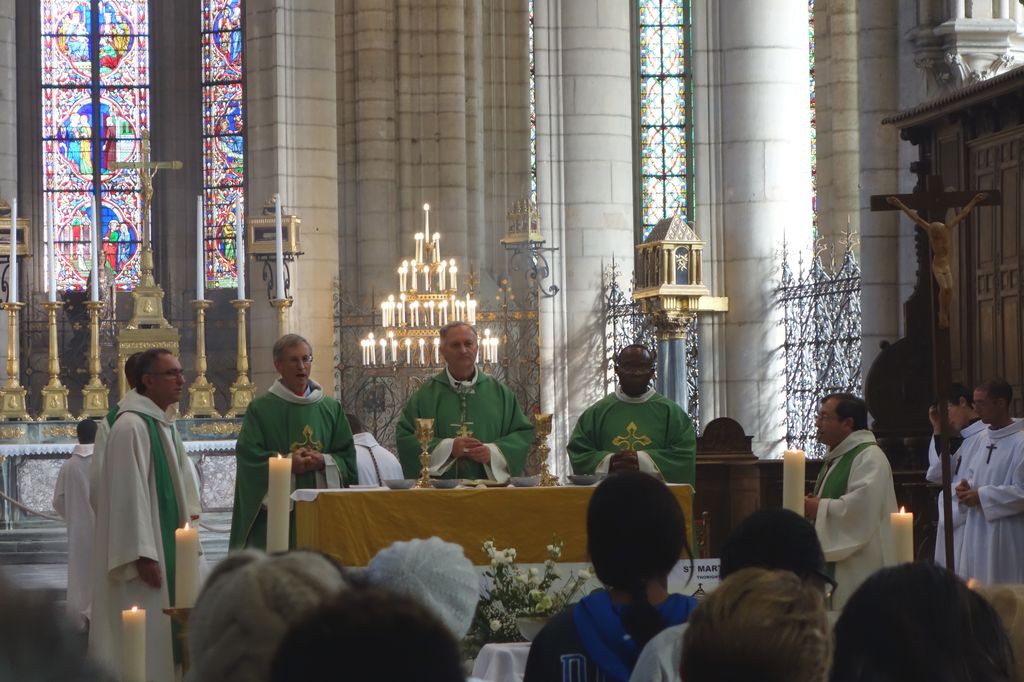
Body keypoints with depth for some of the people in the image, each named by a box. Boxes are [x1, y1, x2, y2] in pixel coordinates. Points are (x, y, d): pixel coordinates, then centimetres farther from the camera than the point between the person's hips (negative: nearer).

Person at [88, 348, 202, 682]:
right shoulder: (131, 426, -18)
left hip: (167, 545, 10)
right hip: (145, 548, -10)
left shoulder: (164, 424, 12)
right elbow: (129, 494, -22)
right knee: (142, 636, -7)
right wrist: (143, 554, -24)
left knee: (160, 631, 12)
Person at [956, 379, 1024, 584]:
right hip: (977, 532, 8)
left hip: (1005, 537, -8)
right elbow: (969, 475, 20)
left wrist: (981, 496, -17)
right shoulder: (983, 438, 11)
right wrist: (965, 488, -3)